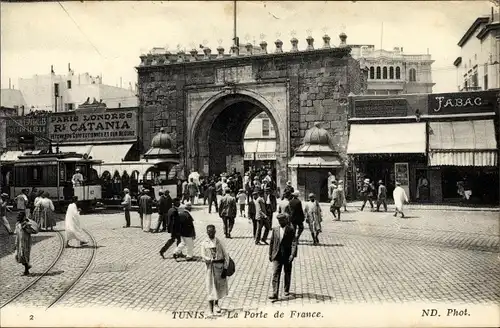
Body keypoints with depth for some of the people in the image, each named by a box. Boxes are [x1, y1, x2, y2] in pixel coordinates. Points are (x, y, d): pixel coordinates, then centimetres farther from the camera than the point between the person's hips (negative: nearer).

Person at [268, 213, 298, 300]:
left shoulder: (291, 230, -6)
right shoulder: (275, 229, 5)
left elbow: (294, 243, -12)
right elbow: (271, 242, 11)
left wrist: (292, 254, -22)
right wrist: (270, 254, 10)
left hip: (287, 256, -2)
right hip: (277, 256, 2)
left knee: (287, 274, 14)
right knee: (275, 274, -7)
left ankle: (286, 290, 33)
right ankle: (275, 293, -10)